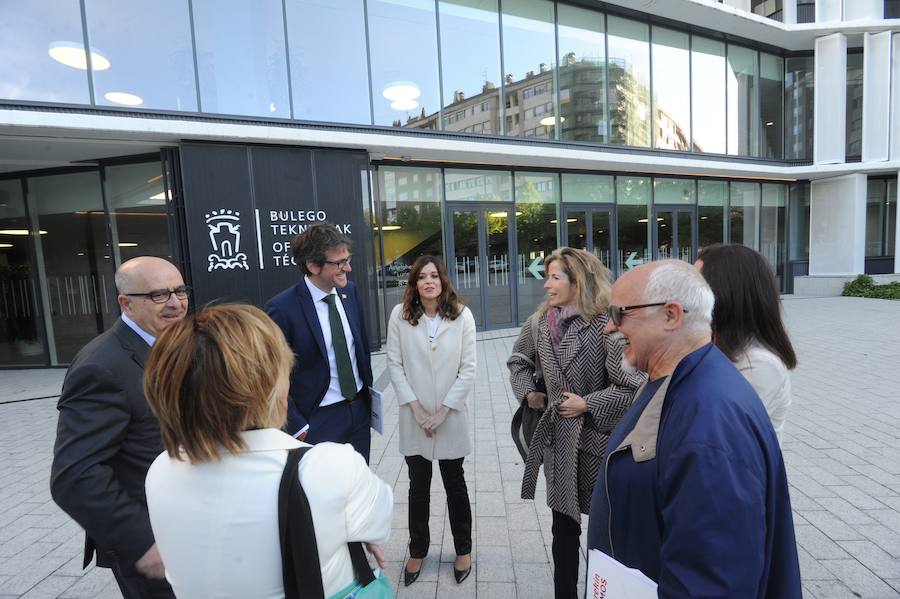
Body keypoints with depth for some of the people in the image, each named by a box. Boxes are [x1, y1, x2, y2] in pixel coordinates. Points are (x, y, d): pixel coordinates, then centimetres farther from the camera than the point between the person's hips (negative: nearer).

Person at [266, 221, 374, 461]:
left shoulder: (350, 291, -1)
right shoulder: (282, 308, -19)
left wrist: (369, 391, 12)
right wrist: (298, 427, -11)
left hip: (361, 410, 6)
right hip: (319, 422, -5)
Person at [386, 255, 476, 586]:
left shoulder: (462, 315, -10)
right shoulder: (400, 314, -8)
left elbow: (468, 369, -9)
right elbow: (395, 364, -5)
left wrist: (443, 411, -11)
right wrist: (416, 408, -9)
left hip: (451, 416, 0)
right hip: (414, 417, 1)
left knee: (455, 484, 17)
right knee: (418, 487, 15)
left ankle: (463, 550, 39)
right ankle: (417, 550, 39)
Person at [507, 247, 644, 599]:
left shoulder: (604, 325, -17)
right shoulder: (540, 323, 0)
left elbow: (631, 386, -16)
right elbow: (518, 361, 17)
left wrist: (589, 404, -17)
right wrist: (528, 392, 5)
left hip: (597, 439, -4)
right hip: (557, 438, 5)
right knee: (563, 526, 17)